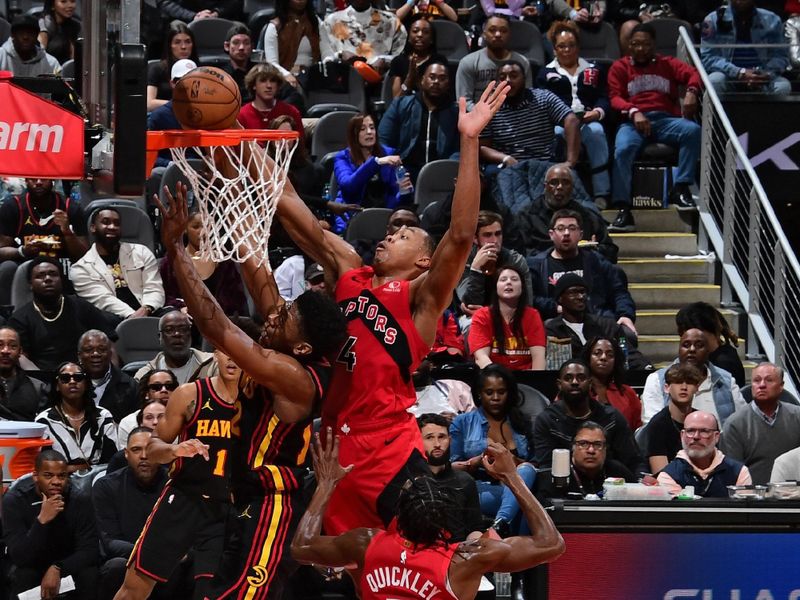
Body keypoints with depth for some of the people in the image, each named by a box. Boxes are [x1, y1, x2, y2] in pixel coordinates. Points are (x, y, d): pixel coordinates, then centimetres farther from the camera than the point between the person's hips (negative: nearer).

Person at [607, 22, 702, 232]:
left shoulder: (667, 65, 23)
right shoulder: (620, 67, 20)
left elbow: (693, 73, 7)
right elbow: (615, 98, 5)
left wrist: (691, 91, -18)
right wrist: (633, 112, -16)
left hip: (666, 120, 2)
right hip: (634, 121, -1)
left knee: (693, 130, -29)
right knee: (623, 148, -34)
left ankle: (681, 189, -25)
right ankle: (623, 211, -38)